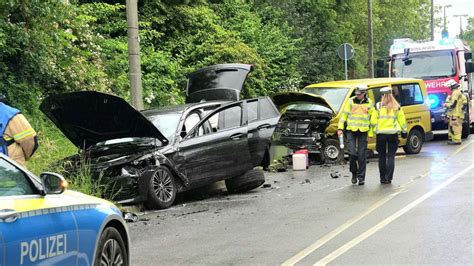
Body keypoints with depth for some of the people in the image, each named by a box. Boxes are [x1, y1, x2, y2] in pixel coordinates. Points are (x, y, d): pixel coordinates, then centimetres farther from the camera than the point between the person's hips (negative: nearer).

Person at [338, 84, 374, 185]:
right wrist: (340, 128, -1)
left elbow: (372, 117, 15)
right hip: (351, 131, -1)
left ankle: (361, 177, 8)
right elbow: (344, 115, 5)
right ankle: (354, 173, 13)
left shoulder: (369, 103, 6)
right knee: (352, 153, -9)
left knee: (362, 155, 0)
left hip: (363, 132, 1)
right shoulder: (350, 101, 3)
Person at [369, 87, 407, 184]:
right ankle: (389, 177, -3)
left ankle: (383, 178, 11)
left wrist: (371, 133, 1)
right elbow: (402, 120, 5)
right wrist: (404, 131, 14)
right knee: (391, 156, 5)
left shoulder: (378, 106, -4)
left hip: (381, 134, -1)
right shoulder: (396, 107, 1)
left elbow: (373, 121, -4)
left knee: (382, 156, 9)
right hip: (393, 134, 1)